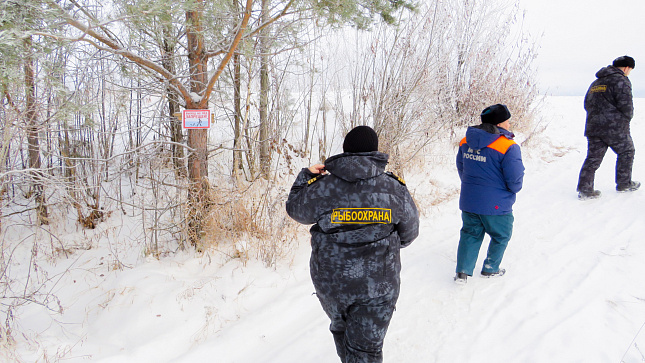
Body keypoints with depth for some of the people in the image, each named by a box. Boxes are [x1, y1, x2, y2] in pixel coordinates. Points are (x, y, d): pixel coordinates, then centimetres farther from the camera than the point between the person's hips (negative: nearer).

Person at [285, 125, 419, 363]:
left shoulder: (321, 187, -11)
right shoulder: (396, 189, -7)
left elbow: (295, 209, 7)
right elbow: (409, 233, 6)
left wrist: (306, 176, 20)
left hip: (330, 283, 1)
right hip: (379, 285, 0)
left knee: (341, 330, 27)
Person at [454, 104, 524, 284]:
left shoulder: (465, 142, -1)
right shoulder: (508, 147, -20)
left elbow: (460, 168, 10)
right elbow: (515, 179, -16)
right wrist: (513, 190, 6)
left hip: (468, 201, 5)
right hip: (495, 204, -5)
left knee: (470, 234, 19)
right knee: (501, 236, 19)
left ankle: (462, 271, 15)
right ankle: (490, 268, 33)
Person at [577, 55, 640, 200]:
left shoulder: (596, 82, 18)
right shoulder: (621, 81, -7)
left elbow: (587, 103, 21)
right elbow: (626, 105, -15)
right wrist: (626, 119, 3)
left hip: (593, 127, 6)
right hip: (614, 128, -6)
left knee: (593, 157, 6)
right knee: (626, 151, 15)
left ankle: (584, 189, -1)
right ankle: (624, 183, 23)